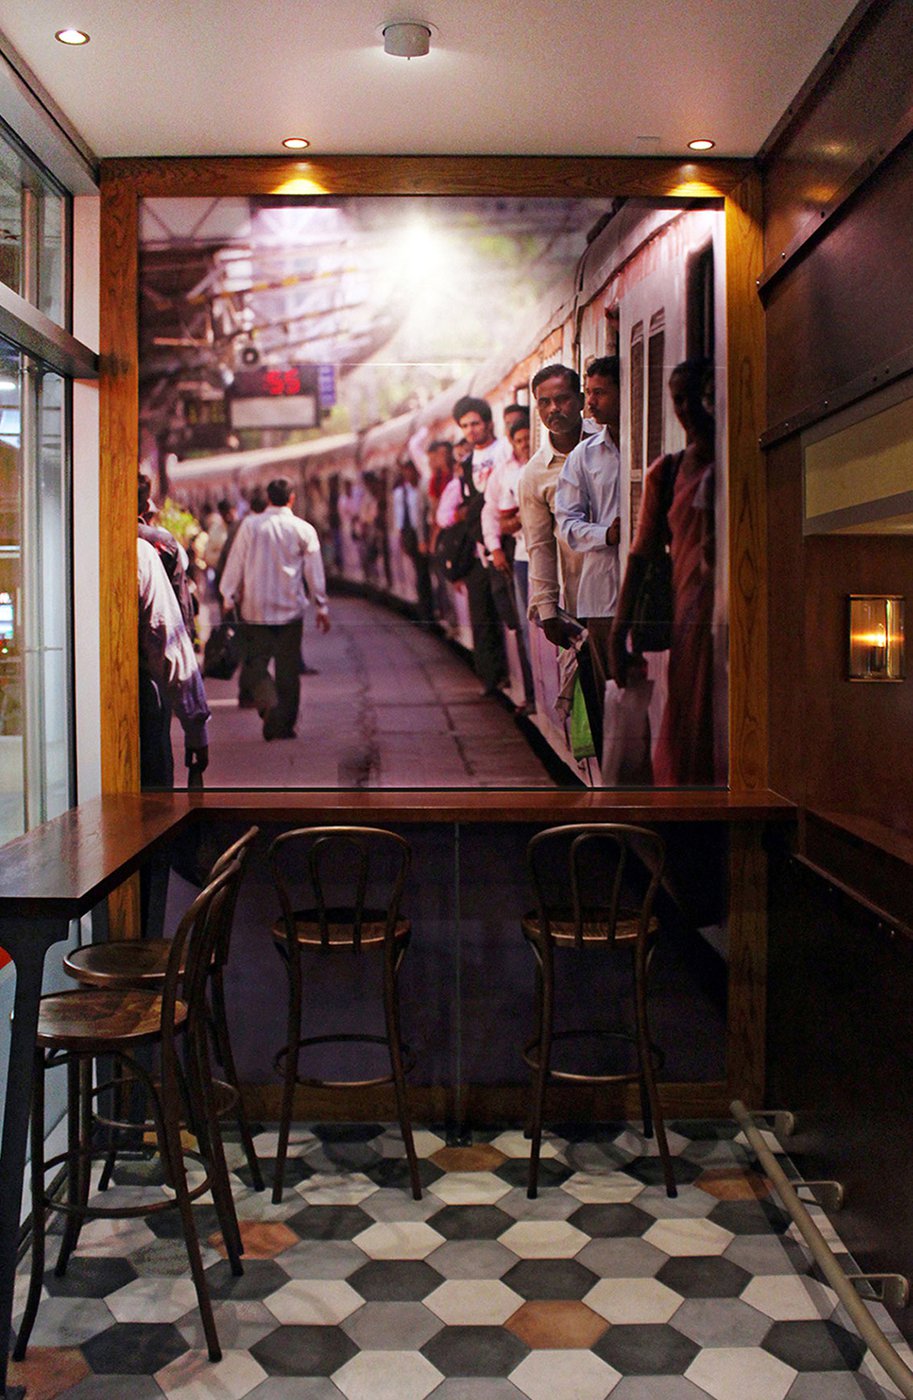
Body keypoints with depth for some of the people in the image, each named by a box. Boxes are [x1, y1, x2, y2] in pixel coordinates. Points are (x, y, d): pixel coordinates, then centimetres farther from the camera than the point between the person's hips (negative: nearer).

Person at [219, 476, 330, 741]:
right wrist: (321, 606, 10)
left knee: (256, 662, 9)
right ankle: (284, 725, 10)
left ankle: (268, 704, -18)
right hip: (290, 609, 0)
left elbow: (236, 564, 1)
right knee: (288, 668, 8)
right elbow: (315, 571, 2)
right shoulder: (303, 529, -2)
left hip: (256, 609, 0)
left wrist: (229, 599, 11)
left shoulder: (250, 525, -2)